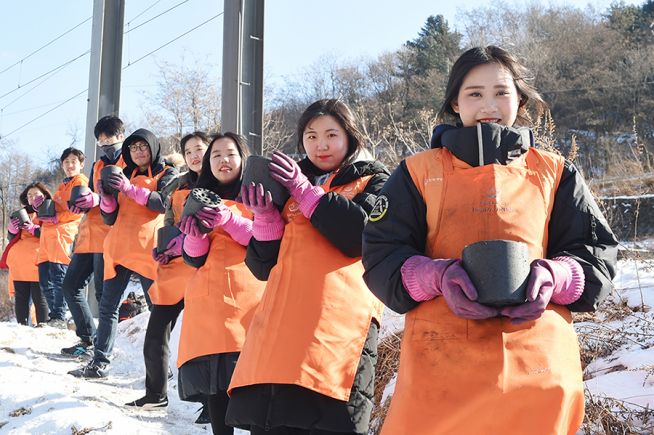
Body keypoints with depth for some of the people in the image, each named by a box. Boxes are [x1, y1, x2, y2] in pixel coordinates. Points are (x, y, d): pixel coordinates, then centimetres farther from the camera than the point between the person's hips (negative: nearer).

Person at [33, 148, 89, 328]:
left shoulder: (81, 182, 2)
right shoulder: (63, 186, 29)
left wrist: (57, 218, -16)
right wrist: (40, 206, 9)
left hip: (63, 233, -9)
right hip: (49, 234, 9)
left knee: (58, 276, -14)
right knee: (45, 279, 6)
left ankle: (59, 318, -14)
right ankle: (54, 317, 10)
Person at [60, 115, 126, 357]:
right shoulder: (97, 166, 23)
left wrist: (98, 200, -25)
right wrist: (80, 203, 2)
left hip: (110, 235, -8)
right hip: (89, 235, 8)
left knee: (103, 291, -9)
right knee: (71, 285, 7)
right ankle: (87, 338, 15)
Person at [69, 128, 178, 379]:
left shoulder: (166, 174, 8)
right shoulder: (123, 176, 21)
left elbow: (164, 202, -12)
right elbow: (110, 218, 16)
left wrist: (130, 189, -21)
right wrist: (106, 197, -4)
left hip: (148, 249, -5)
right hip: (119, 249, 5)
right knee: (108, 307, 3)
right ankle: (100, 363, 7)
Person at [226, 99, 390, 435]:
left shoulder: (373, 182, 14)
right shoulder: (288, 184, 25)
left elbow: (363, 235, -8)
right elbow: (264, 266, 18)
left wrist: (306, 192, -4)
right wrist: (265, 216, 1)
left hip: (340, 324, -4)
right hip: (281, 325, 4)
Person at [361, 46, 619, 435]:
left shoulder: (555, 174, 12)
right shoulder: (419, 172, 9)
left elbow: (598, 254, 9)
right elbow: (381, 256, 3)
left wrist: (550, 276, -12)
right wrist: (439, 276, -16)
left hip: (538, 365, 1)